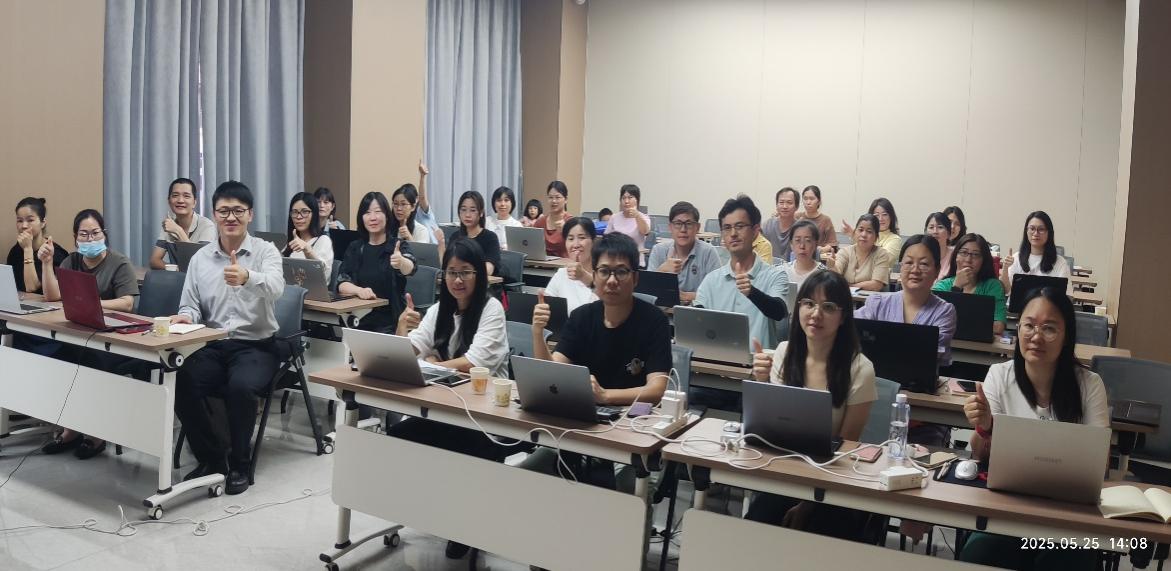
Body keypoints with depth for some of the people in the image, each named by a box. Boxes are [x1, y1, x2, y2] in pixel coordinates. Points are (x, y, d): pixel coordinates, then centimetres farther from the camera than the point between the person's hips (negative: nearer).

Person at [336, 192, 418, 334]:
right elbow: (342, 283, 1)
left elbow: (409, 268, -22)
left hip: (390, 323, -3)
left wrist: (401, 262, -46)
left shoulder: (398, 246, 0)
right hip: (358, 320, 3)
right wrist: (360, 290, -21)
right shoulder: (355, 247, 11)